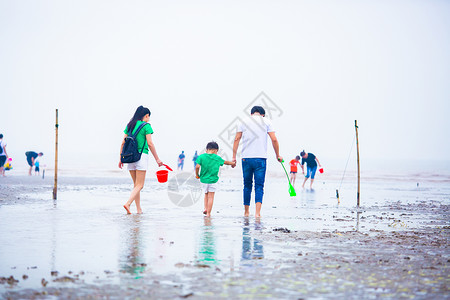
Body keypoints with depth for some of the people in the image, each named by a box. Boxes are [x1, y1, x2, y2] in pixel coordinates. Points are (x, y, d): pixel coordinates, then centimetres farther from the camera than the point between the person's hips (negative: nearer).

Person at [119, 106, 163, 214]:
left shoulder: (130, 125, 12)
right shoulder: (146, 126, -4)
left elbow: (123, 143, 10)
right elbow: (150, 144, -9)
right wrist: (157, 159, -5)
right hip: (142, 155, -6)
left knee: (136, 184, 12)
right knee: (139, 185, -5)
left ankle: (139, 209, 12)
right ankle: (128, 203, -23)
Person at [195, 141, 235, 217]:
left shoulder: (201, 157, -3)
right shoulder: (217, 158, 1)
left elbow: (197, 166, -13)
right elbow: (225, 162, 18)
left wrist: (197, 175, 4)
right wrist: (233, 163, 37)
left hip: (203, 180, 1)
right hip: (213, 180, -1)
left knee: (206, 195, 23)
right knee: (211, 197, 3)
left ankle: (205, 208, 9)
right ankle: (208, 213, 0)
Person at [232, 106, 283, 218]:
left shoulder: (244, 122, 9)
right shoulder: (266, 121, 6)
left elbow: (236, 139, 3)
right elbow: (274, 140, 0)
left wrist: (234, 157, 3)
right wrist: (278, 155, 10)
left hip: (246, 158, 2)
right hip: (260, 158, -2)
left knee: (247, 185, 13)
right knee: (259, 186, -2)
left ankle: (246, 212, 21)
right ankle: (257, 212, -18)